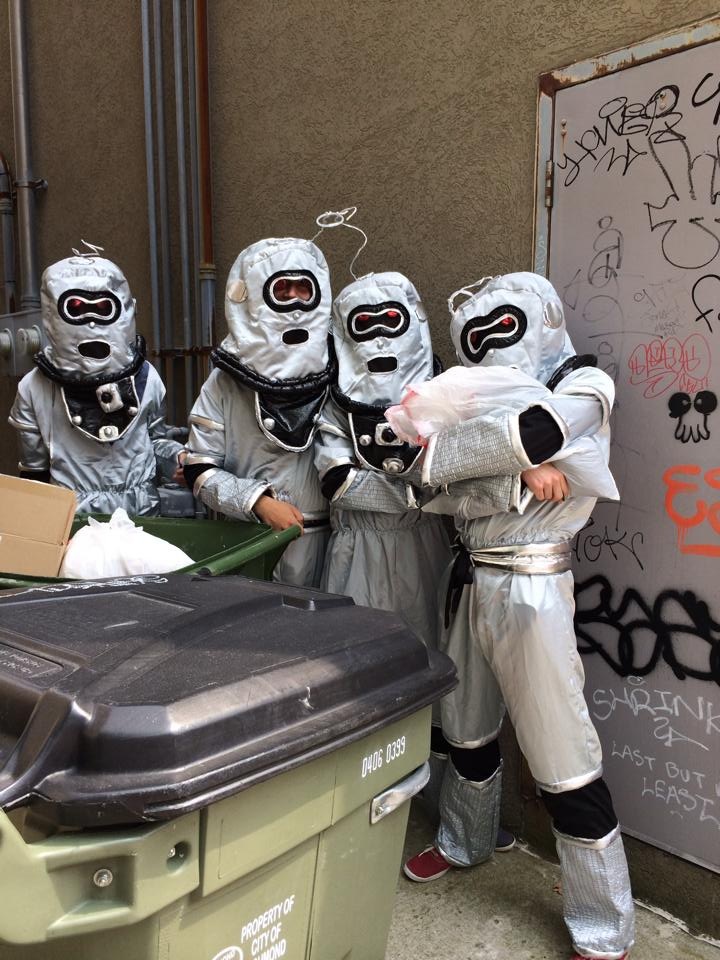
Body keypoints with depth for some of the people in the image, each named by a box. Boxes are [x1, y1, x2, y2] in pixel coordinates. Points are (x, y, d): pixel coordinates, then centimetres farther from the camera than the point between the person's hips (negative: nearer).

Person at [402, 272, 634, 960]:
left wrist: (435, 454, -11)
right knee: (467, 731, 20)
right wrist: (520, 464, -21)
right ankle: (465, 842, 46)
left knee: (563, 763, -1)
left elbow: (528, 434, -22)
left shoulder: (585, 386, -5)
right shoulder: (491, 396, 15)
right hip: (473, 578, 7)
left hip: (529, 589, -7)